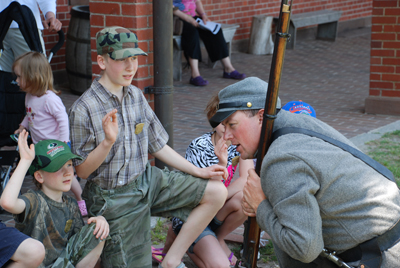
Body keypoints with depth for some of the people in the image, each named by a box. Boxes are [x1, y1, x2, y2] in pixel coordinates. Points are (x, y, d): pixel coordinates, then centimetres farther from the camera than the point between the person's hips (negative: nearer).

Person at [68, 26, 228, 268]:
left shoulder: (136, 96, 2)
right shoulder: (84, 109, -18)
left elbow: (157, 145, 10)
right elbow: (82, 170, -14)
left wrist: (198, 171, 7)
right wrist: (108, 142, -30)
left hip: (147, 180, 7)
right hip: (113, 198, -6)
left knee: (217, 192, -3)